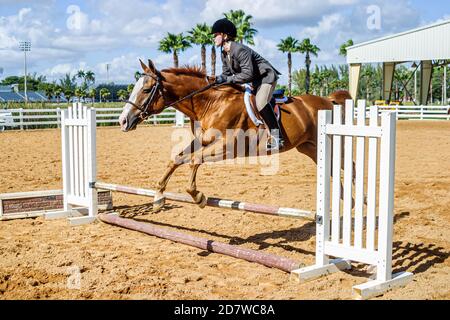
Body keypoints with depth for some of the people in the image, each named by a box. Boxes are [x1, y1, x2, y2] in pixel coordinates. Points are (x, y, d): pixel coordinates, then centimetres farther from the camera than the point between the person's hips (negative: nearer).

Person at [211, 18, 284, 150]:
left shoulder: (240, 50, -26)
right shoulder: (224, 54, 3)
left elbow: (247, 74, -31)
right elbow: (226, 72, 7)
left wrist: (228, 79, -31)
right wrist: (220, 79, -15)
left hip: (266, 77, -10)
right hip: (252, 82, 10)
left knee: (260, 102, -27)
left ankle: (277, 136, -24)